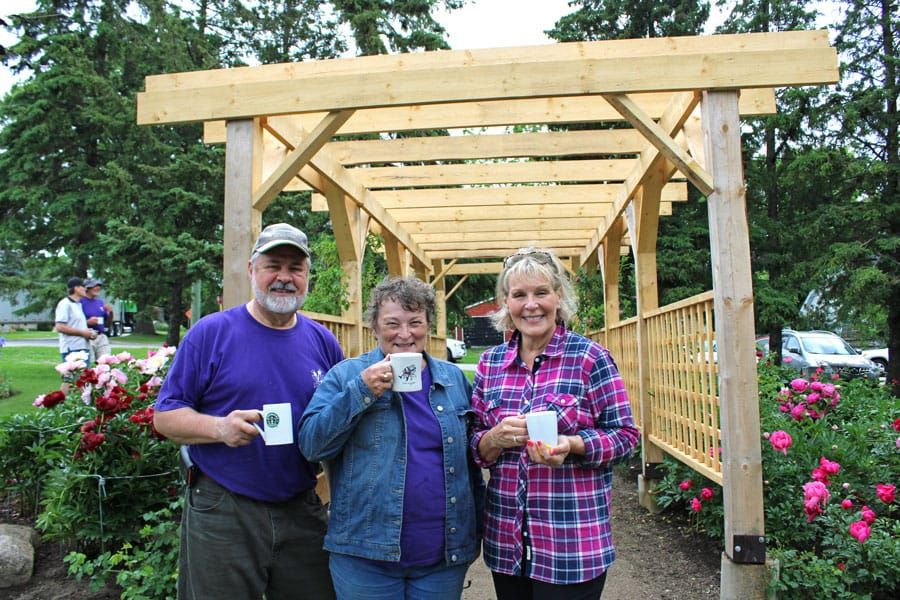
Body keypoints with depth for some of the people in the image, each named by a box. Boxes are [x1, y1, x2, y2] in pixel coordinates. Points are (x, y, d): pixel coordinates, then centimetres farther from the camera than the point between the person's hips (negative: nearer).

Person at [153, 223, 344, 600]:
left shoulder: (322, 341, 4)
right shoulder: (210, 333, -6)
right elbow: (165, 416, -4)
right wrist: (219, 427, -22)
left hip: (303, 510, 3)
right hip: (221, 513, -3)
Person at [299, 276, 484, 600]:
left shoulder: (455, 379, 7)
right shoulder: (346, 375, -1)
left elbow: (471, 457, 13)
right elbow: (310, 444, -9)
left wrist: (475, 527, 11)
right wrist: (361, 391, -19)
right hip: (366, 554, -2)